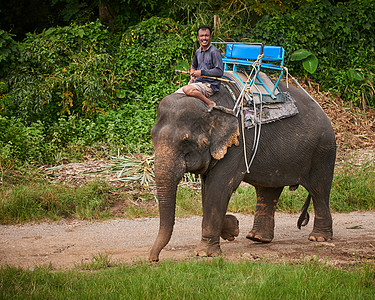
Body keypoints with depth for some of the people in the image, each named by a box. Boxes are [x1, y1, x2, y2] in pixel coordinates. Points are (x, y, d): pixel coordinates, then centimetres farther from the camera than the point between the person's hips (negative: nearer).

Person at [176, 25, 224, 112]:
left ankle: (210, 103, -24)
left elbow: (220, 71, -17)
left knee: (187, 89, -34)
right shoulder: (198, 52, 14)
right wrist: (192, 77, 12)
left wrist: (202, 72, -16)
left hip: (210, 86, -8)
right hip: (198, 82, 8)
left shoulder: (214, 52, -10)